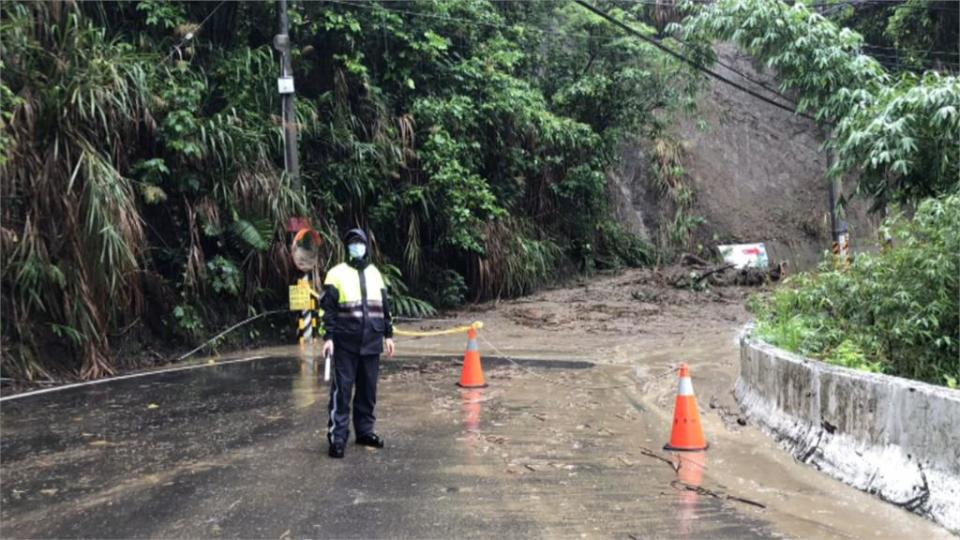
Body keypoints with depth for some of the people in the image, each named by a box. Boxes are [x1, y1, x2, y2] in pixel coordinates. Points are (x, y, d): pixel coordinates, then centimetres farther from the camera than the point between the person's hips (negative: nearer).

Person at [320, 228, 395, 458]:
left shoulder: (375, 273, 14)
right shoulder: (337, 274, -1)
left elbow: (384, 306, 18)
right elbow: (328, 308, -4)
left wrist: (389, 335, 15)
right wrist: (328, 337, -12)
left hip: (371, 343, 5)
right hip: (345, 344, -4)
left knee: (368, 389, 10)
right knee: (342, 389, -5)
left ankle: (365, 430, 21)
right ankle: (337, 436, -1)